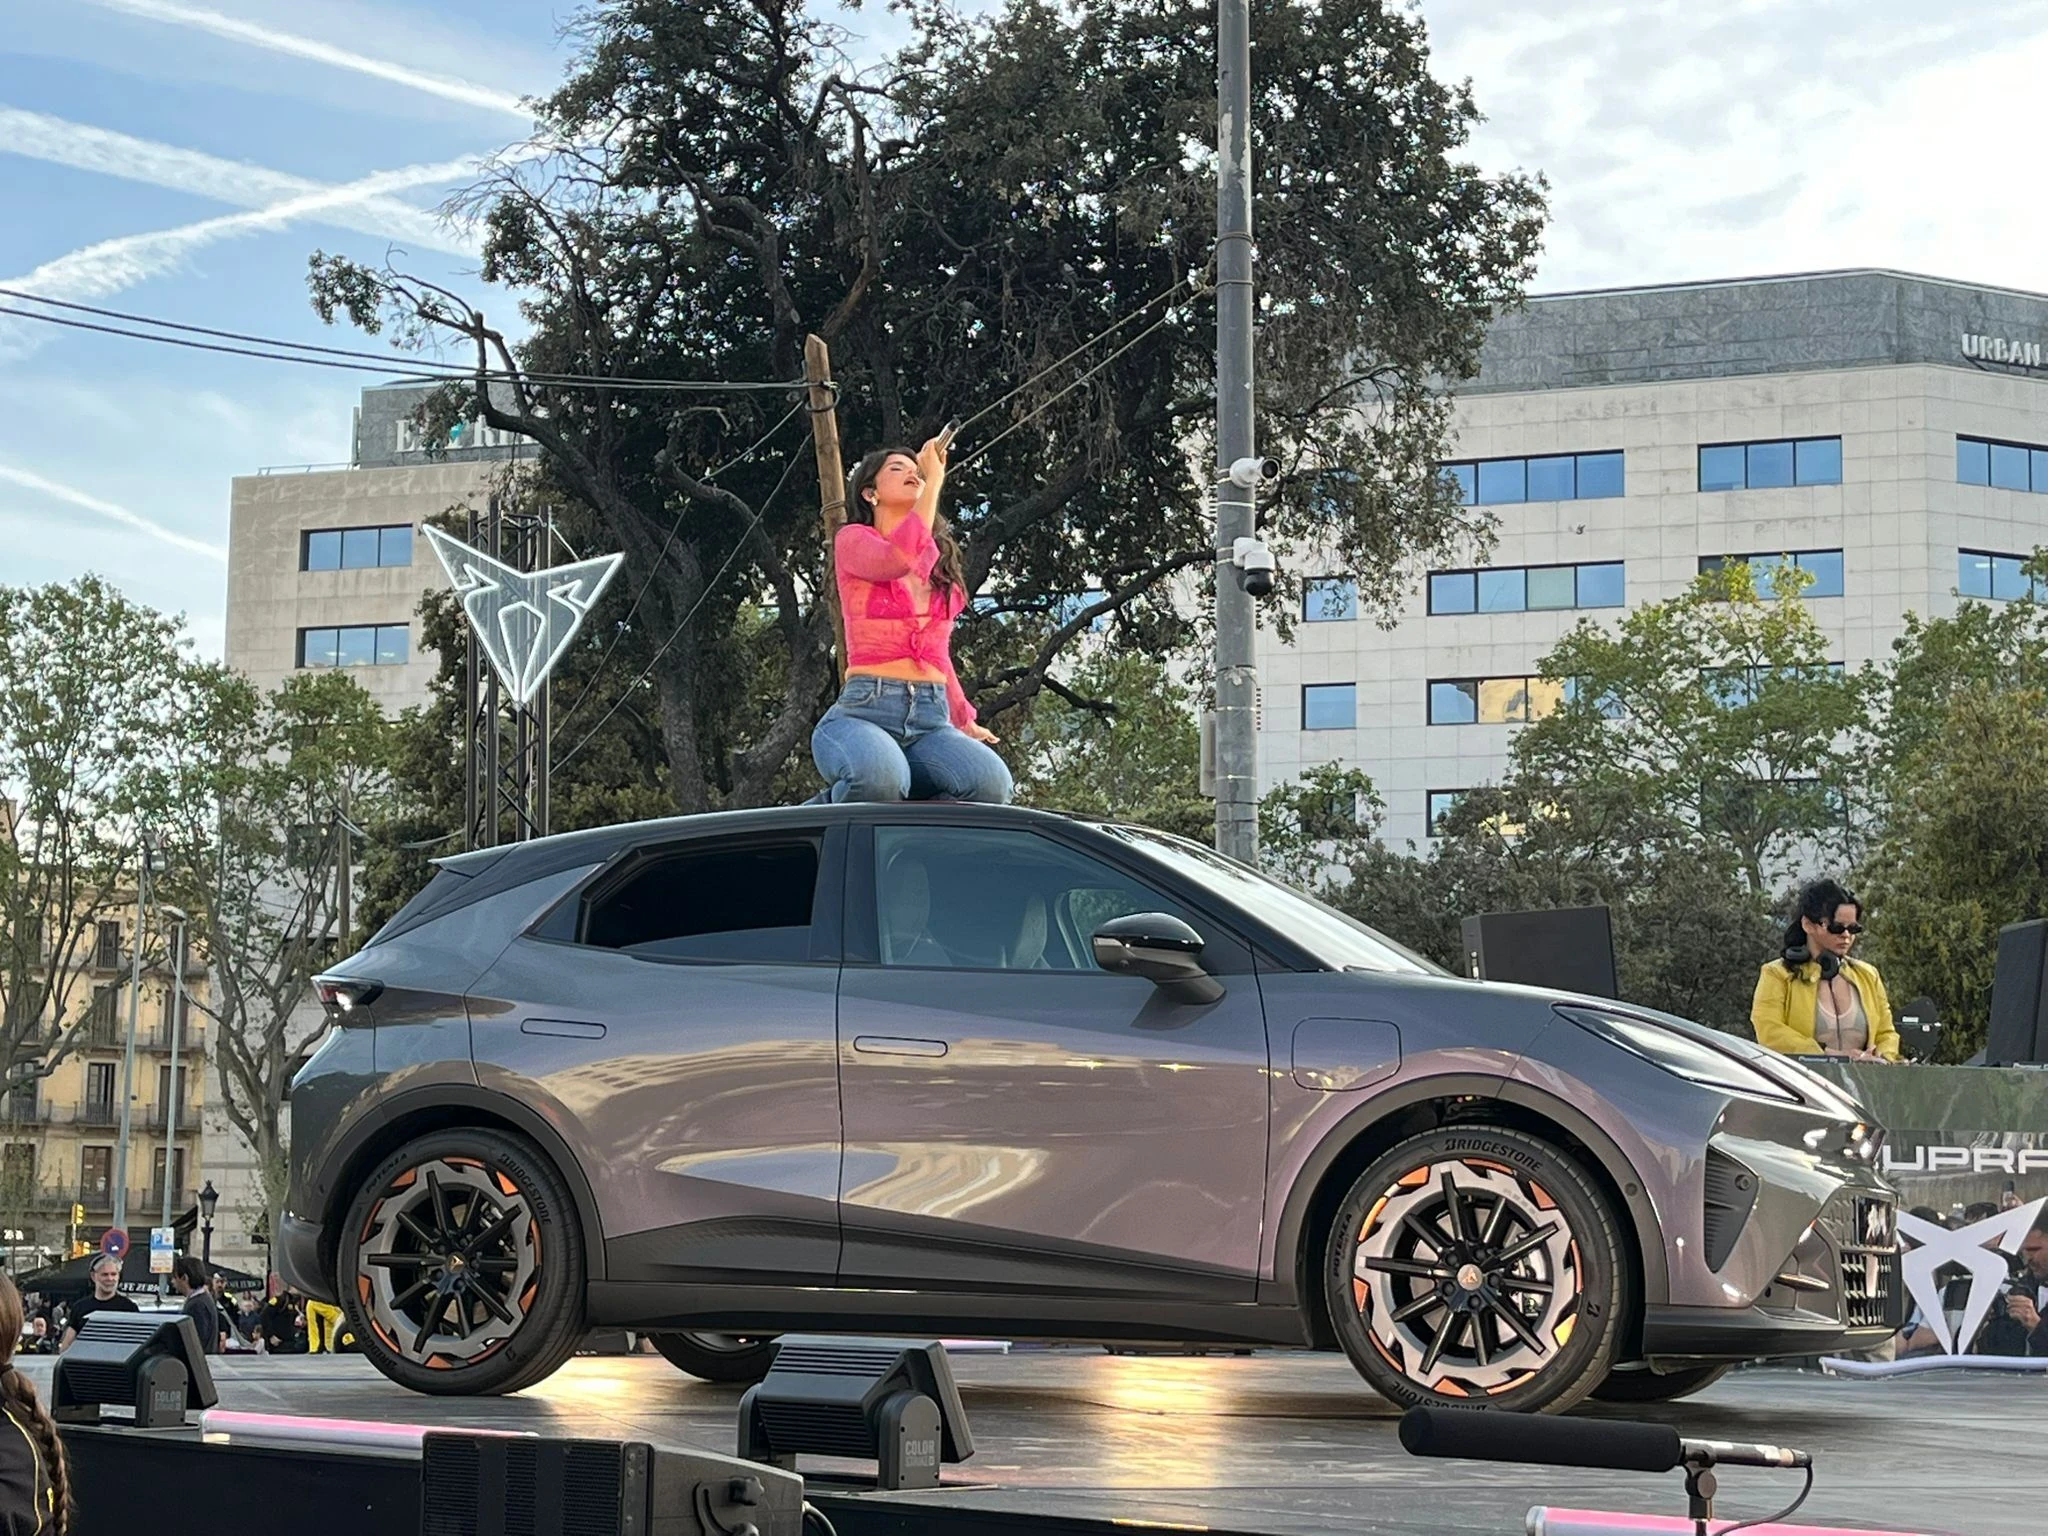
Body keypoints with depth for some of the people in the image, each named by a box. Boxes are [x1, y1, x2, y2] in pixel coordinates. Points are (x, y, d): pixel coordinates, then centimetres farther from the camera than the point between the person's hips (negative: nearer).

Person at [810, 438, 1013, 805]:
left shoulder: (939, 564, 25)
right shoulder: (853, 540, 7)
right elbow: (897, 560, -16)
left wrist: (965, 720, 31)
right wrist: (935, 479, -8)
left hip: (932, 719, 5)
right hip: (866, 708, -5)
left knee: (991, 783, -30)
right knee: (880, 778, -41)